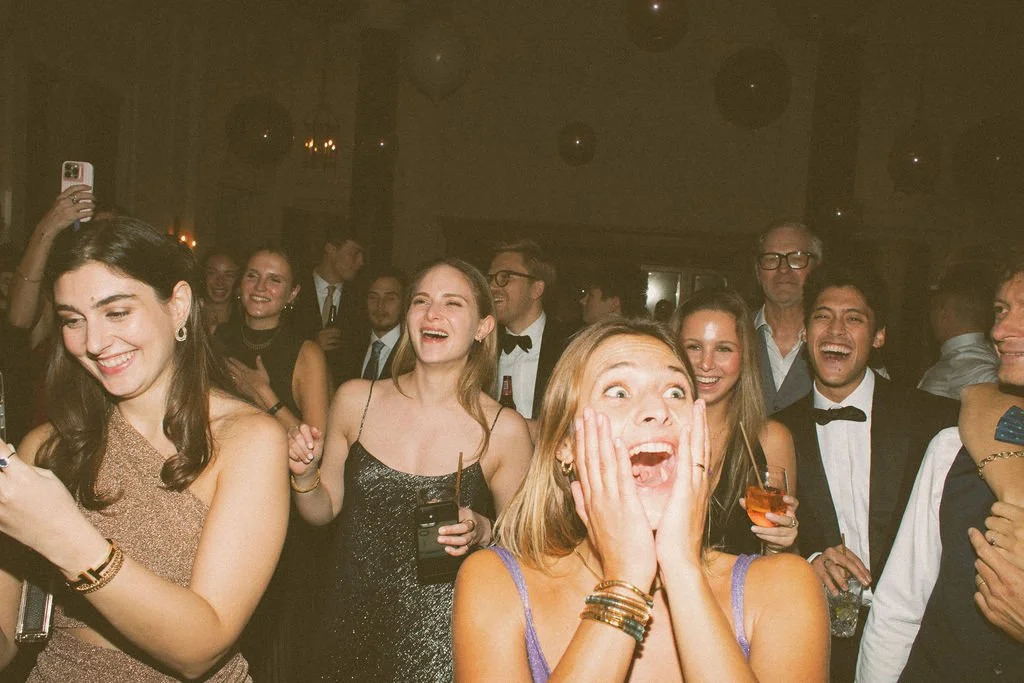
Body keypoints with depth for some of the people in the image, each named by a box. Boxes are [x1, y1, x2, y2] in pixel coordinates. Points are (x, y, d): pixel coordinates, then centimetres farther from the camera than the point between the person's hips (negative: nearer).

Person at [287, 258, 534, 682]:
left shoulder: (505, 430, -12)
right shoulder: (355, 400, -5)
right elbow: (322, 510, 7)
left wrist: (482, 532, -18)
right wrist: (304, 475, -13)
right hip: (351, 626, 3)